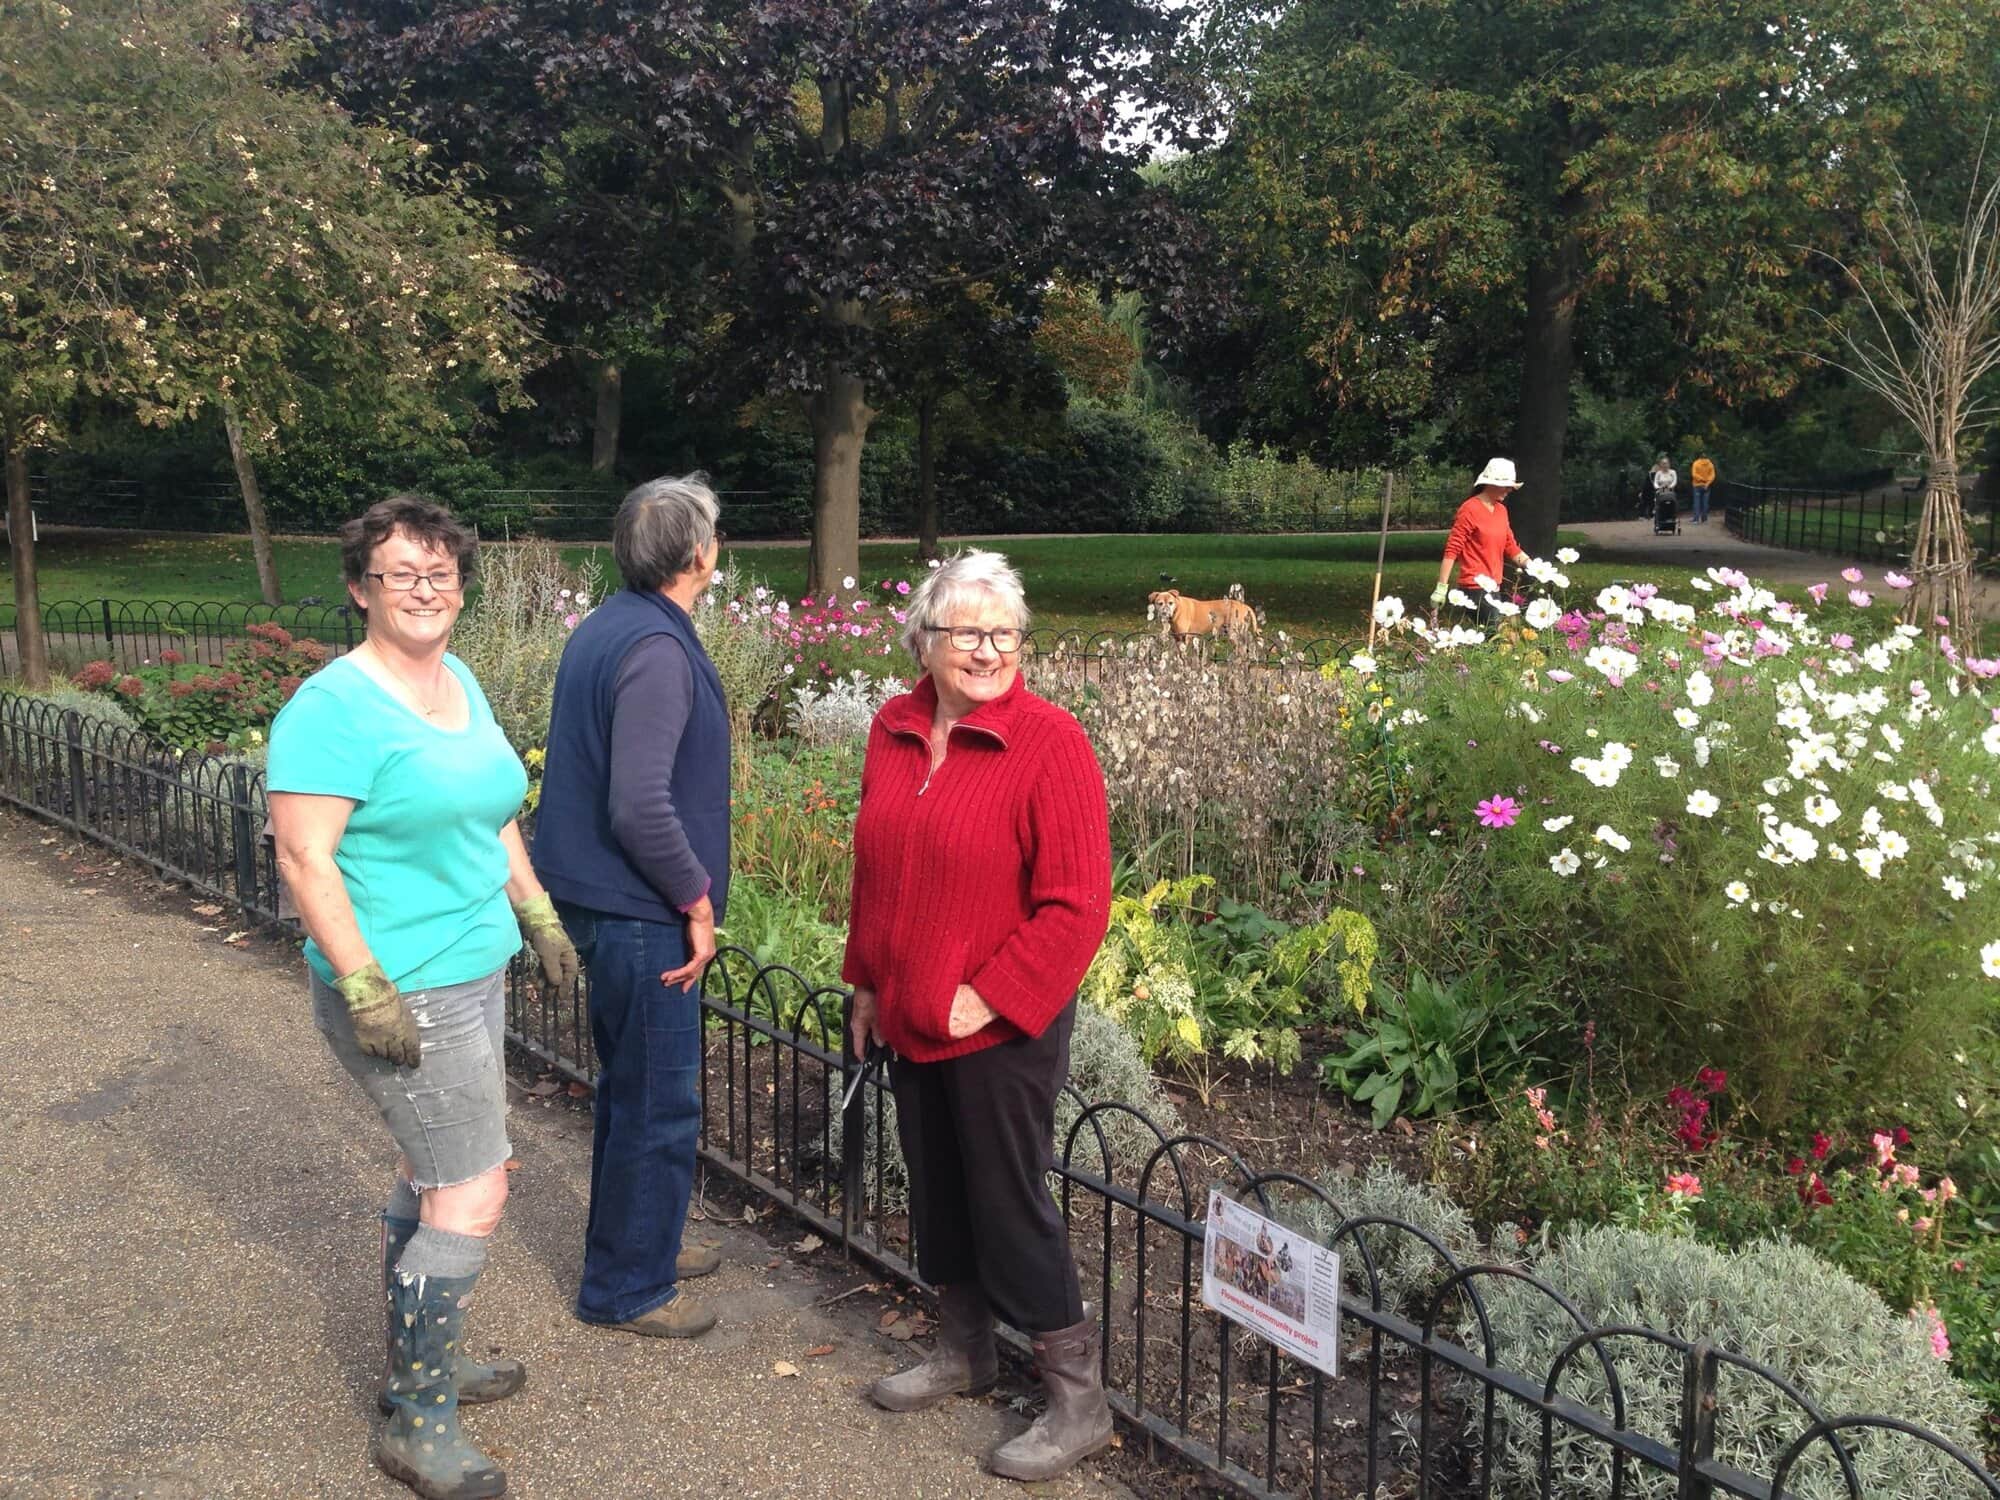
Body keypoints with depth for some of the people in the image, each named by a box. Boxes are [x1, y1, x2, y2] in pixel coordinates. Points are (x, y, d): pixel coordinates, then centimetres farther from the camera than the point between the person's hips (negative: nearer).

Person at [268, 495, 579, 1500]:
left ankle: (417, 1364, 37)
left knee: (431, 1169, 19)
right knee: (475, 1193, -5)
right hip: (400, 996, -9)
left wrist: (538, 915, 18)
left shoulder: (459, 683, 9)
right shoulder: (334, 707, -18)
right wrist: (365, 989, -24)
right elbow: (304, 858, -21)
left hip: (472, 974, 9)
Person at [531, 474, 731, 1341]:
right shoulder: (658, 650, -22)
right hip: (640, 912, -10)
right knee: (658, 1105, 3)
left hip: (596, 897, 10)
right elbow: (641, 807, -28)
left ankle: (636, 1241, 38)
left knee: (632, 1086, 23)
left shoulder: (603, 628, 9)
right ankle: (627, 1288, 16)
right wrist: (698, 901, -16)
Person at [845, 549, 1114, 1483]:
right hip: (909, 1019, 6)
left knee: (1008, 1205, 2)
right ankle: (962, 1353, 41)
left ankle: (1079, 1400, 19)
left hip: (1003, 1026, -6)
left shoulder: (1050, 742, -17)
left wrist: (985, 999, -18)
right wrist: (867, 982, 14)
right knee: (937, 1191, 20)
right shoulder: (893, 732, 2)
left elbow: (1076, 905, -19)